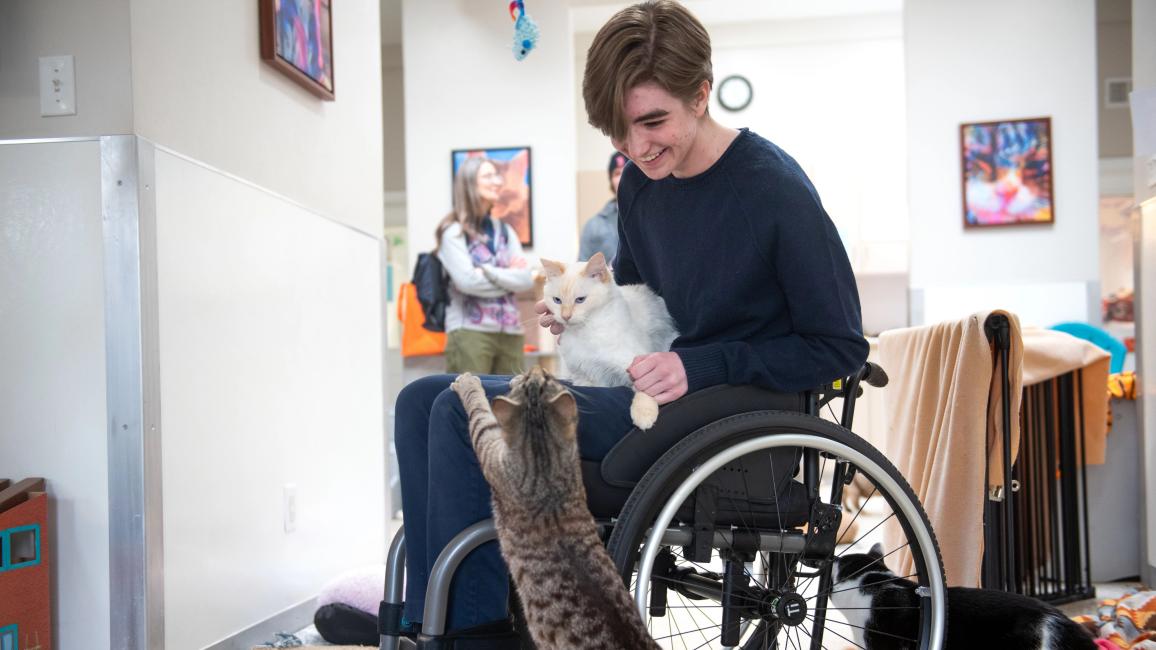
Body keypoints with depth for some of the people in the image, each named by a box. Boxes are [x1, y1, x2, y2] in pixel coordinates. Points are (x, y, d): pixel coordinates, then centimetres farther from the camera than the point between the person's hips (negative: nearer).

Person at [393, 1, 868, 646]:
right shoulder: (641, 182, 7)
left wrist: (701, 367, -20)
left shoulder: (776, 191, -15)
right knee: (423, 399, 0)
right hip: (641, 397, 9)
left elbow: (842, 349, -12)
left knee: (465, 408, -20)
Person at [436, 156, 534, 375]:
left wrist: (490, 272, -10)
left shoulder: (504, 231, 16)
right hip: (470, 332, -6)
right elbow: (467, 281, -14)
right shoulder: (454, 232, -1)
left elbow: (526, 279, 4)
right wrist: (509, 277, -2)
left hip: (510, 332, 6)